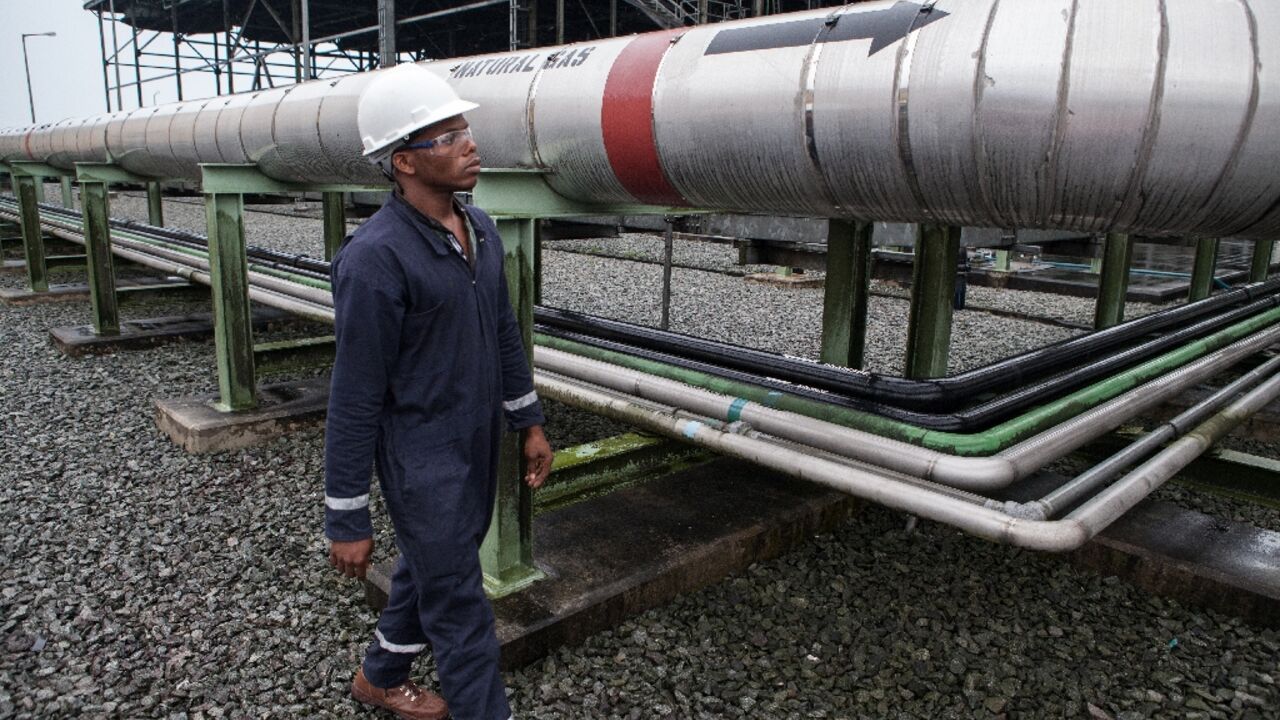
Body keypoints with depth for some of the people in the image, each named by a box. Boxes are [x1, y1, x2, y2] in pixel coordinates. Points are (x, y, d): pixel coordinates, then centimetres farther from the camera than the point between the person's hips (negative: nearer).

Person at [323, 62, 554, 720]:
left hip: (478, 444, 8)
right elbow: (355, 395, -20)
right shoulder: (375, 257, -23)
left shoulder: (480, 229, 1)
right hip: (422, 459, -8)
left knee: (430, 568, 25)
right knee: (459, 607, 5)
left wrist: (529, 423, 15)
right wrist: (346, 521, -15)